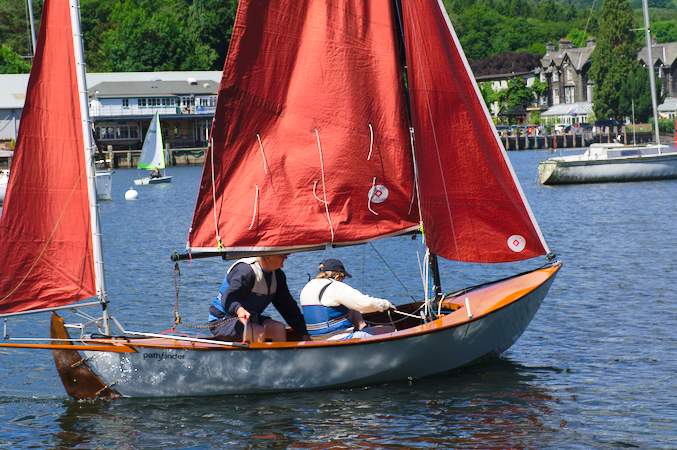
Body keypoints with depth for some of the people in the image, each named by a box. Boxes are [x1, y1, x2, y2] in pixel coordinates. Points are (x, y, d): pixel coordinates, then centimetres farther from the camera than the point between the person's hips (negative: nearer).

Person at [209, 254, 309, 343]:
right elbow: (228, 299, -35)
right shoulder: (245, 270, -23)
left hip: (251, 318, 8)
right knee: (258, 332, -32)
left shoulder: (277, 275, 2)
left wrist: (304, 333, 2)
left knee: (279, 328, -17)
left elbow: (287, 305, 7)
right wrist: (239, 309, -57)